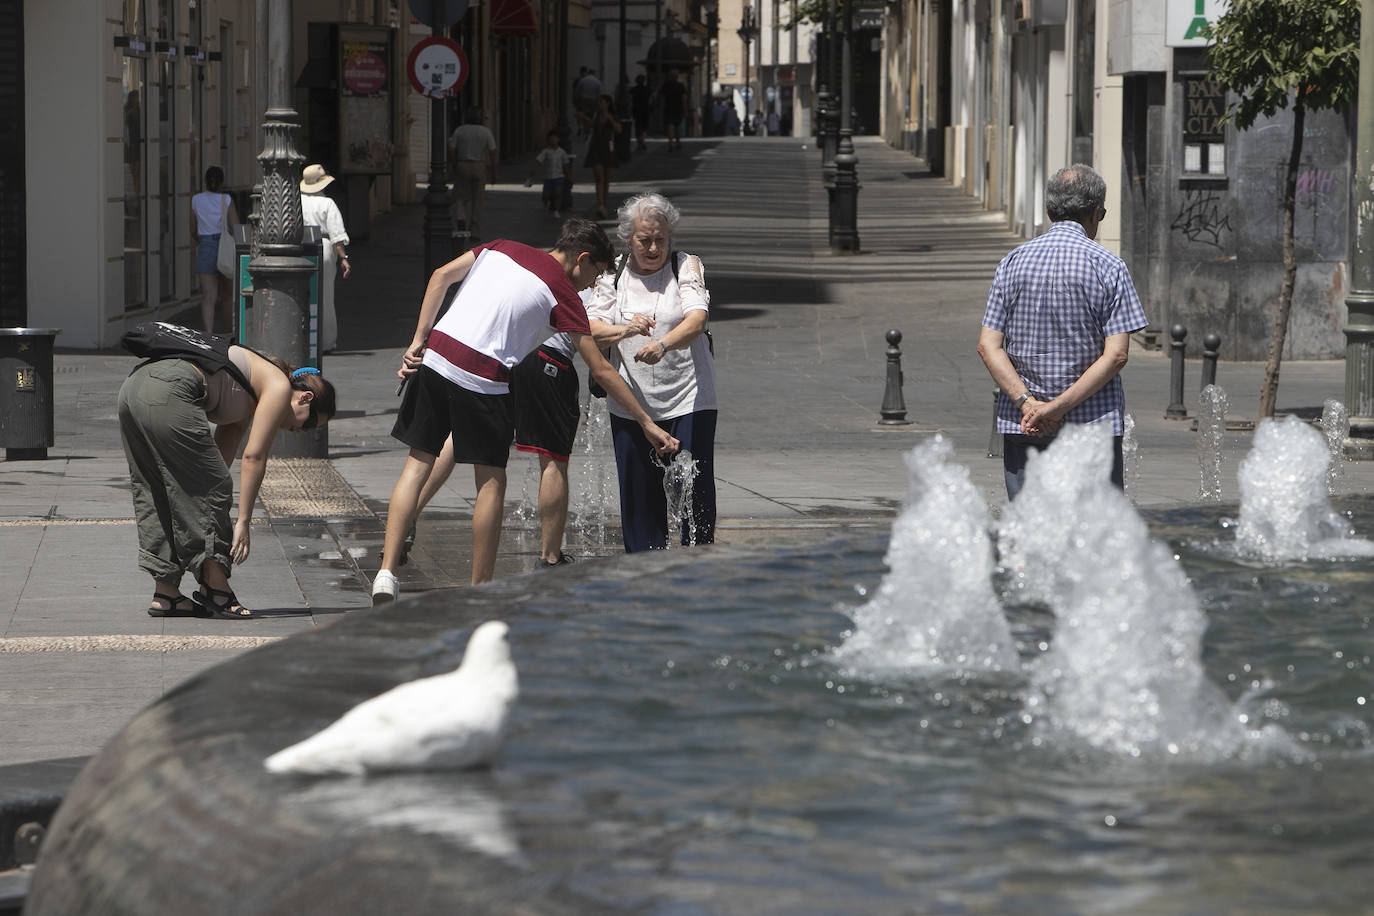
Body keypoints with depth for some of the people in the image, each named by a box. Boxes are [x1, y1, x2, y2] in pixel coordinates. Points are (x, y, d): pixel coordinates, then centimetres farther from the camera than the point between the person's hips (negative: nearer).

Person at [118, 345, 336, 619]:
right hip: (168, 391, -10)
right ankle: (215, 588, 4)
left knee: (155, 494, 15)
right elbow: (253, 457, -2)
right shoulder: (279, 386, 6)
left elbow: (221, 457, 30)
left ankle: (165, 595, 17)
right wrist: (243, 522, -2)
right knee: (209, 490, 0)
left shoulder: (247, 402, 31)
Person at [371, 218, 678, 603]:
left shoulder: (502, 249, 19)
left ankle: (387, 572, 1)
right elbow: (601, 370, 3)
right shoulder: (563, 292, 4)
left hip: (436, 355, 5)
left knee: (417, 464, 10)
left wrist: (418, 341, 8)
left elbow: (442, 276, 10)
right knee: (491, 483, 8)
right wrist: (647, 423, 9)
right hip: (483, 377, -5)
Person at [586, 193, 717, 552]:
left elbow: (697, 320, -17)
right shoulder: (613, 274, 7)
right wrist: (624, 330, -23)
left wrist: (662, 344, -37)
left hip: (688, 400, -2)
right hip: (630, 403, 3)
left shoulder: (687, 267, -1)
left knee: (694, 491, -5)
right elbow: (592, 328, -1)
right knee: (638, 493, 5)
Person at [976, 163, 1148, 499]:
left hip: (1021, 427, 3)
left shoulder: (1014, 263, 4)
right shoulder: (1108, 267, -5)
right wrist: (1061, 406, -13)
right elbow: (1117, 354, -12)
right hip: (1093, 423, -3)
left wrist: (1027, 403, -10)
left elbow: (988, 345, -3)